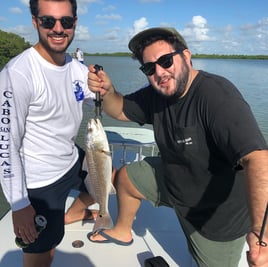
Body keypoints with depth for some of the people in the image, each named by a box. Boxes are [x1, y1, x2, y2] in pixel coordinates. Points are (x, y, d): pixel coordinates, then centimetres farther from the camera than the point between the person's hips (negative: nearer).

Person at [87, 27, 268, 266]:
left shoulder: (217, 96, -34)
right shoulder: (157, 94, -8)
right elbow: (120, 110, 3)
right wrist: (107, 91, -20)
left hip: (219, 210, -7)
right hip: (172, 178, 8)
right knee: (125, 177, 19)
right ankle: (123, 231, 43)